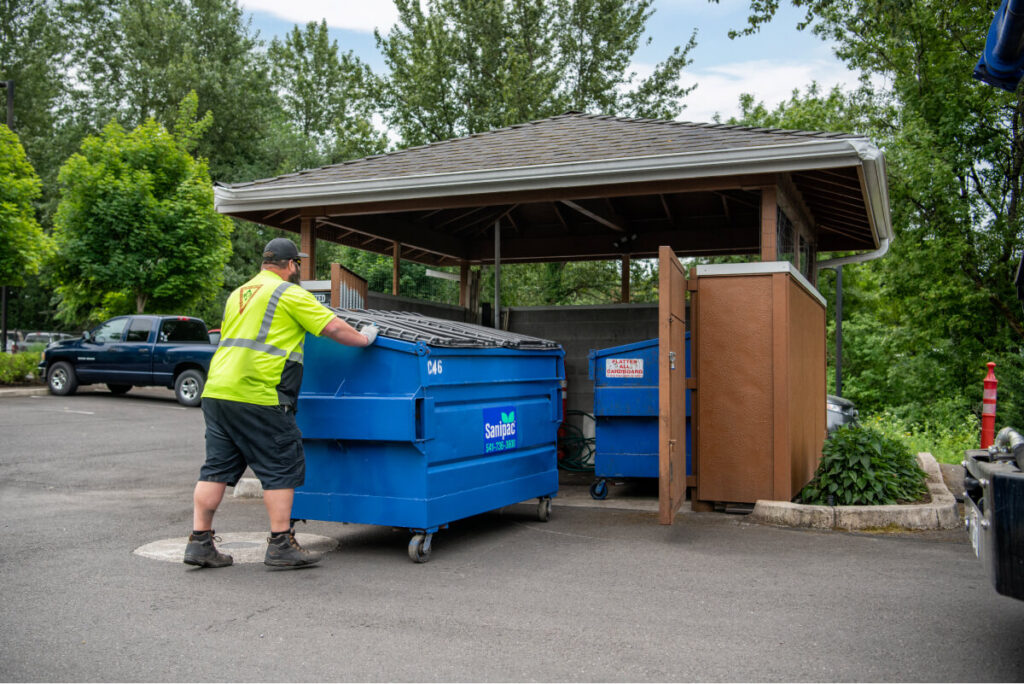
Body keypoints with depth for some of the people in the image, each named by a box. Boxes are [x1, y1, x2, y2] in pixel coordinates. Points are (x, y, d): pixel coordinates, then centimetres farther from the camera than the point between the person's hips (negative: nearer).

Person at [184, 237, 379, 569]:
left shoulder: (238, 294, 22)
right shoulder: (289, 293, -2)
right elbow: (333, 327, -5)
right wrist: (364, 338, 11)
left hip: (216, 391, 8)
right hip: (256, 396, -8)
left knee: (217, 467, 11)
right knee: (281, 469, 1)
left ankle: (199, 542, 12)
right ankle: (281, 544, 5)